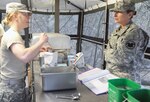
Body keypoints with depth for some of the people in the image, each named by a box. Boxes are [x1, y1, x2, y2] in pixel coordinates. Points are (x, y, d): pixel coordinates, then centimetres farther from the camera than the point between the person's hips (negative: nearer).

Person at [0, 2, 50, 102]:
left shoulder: (14, 34, 10)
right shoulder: (12, 35, -21)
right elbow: (24, 57, -40)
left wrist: (38, 49, 7)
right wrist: (41, 41, -26)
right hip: (11, 89, -9)